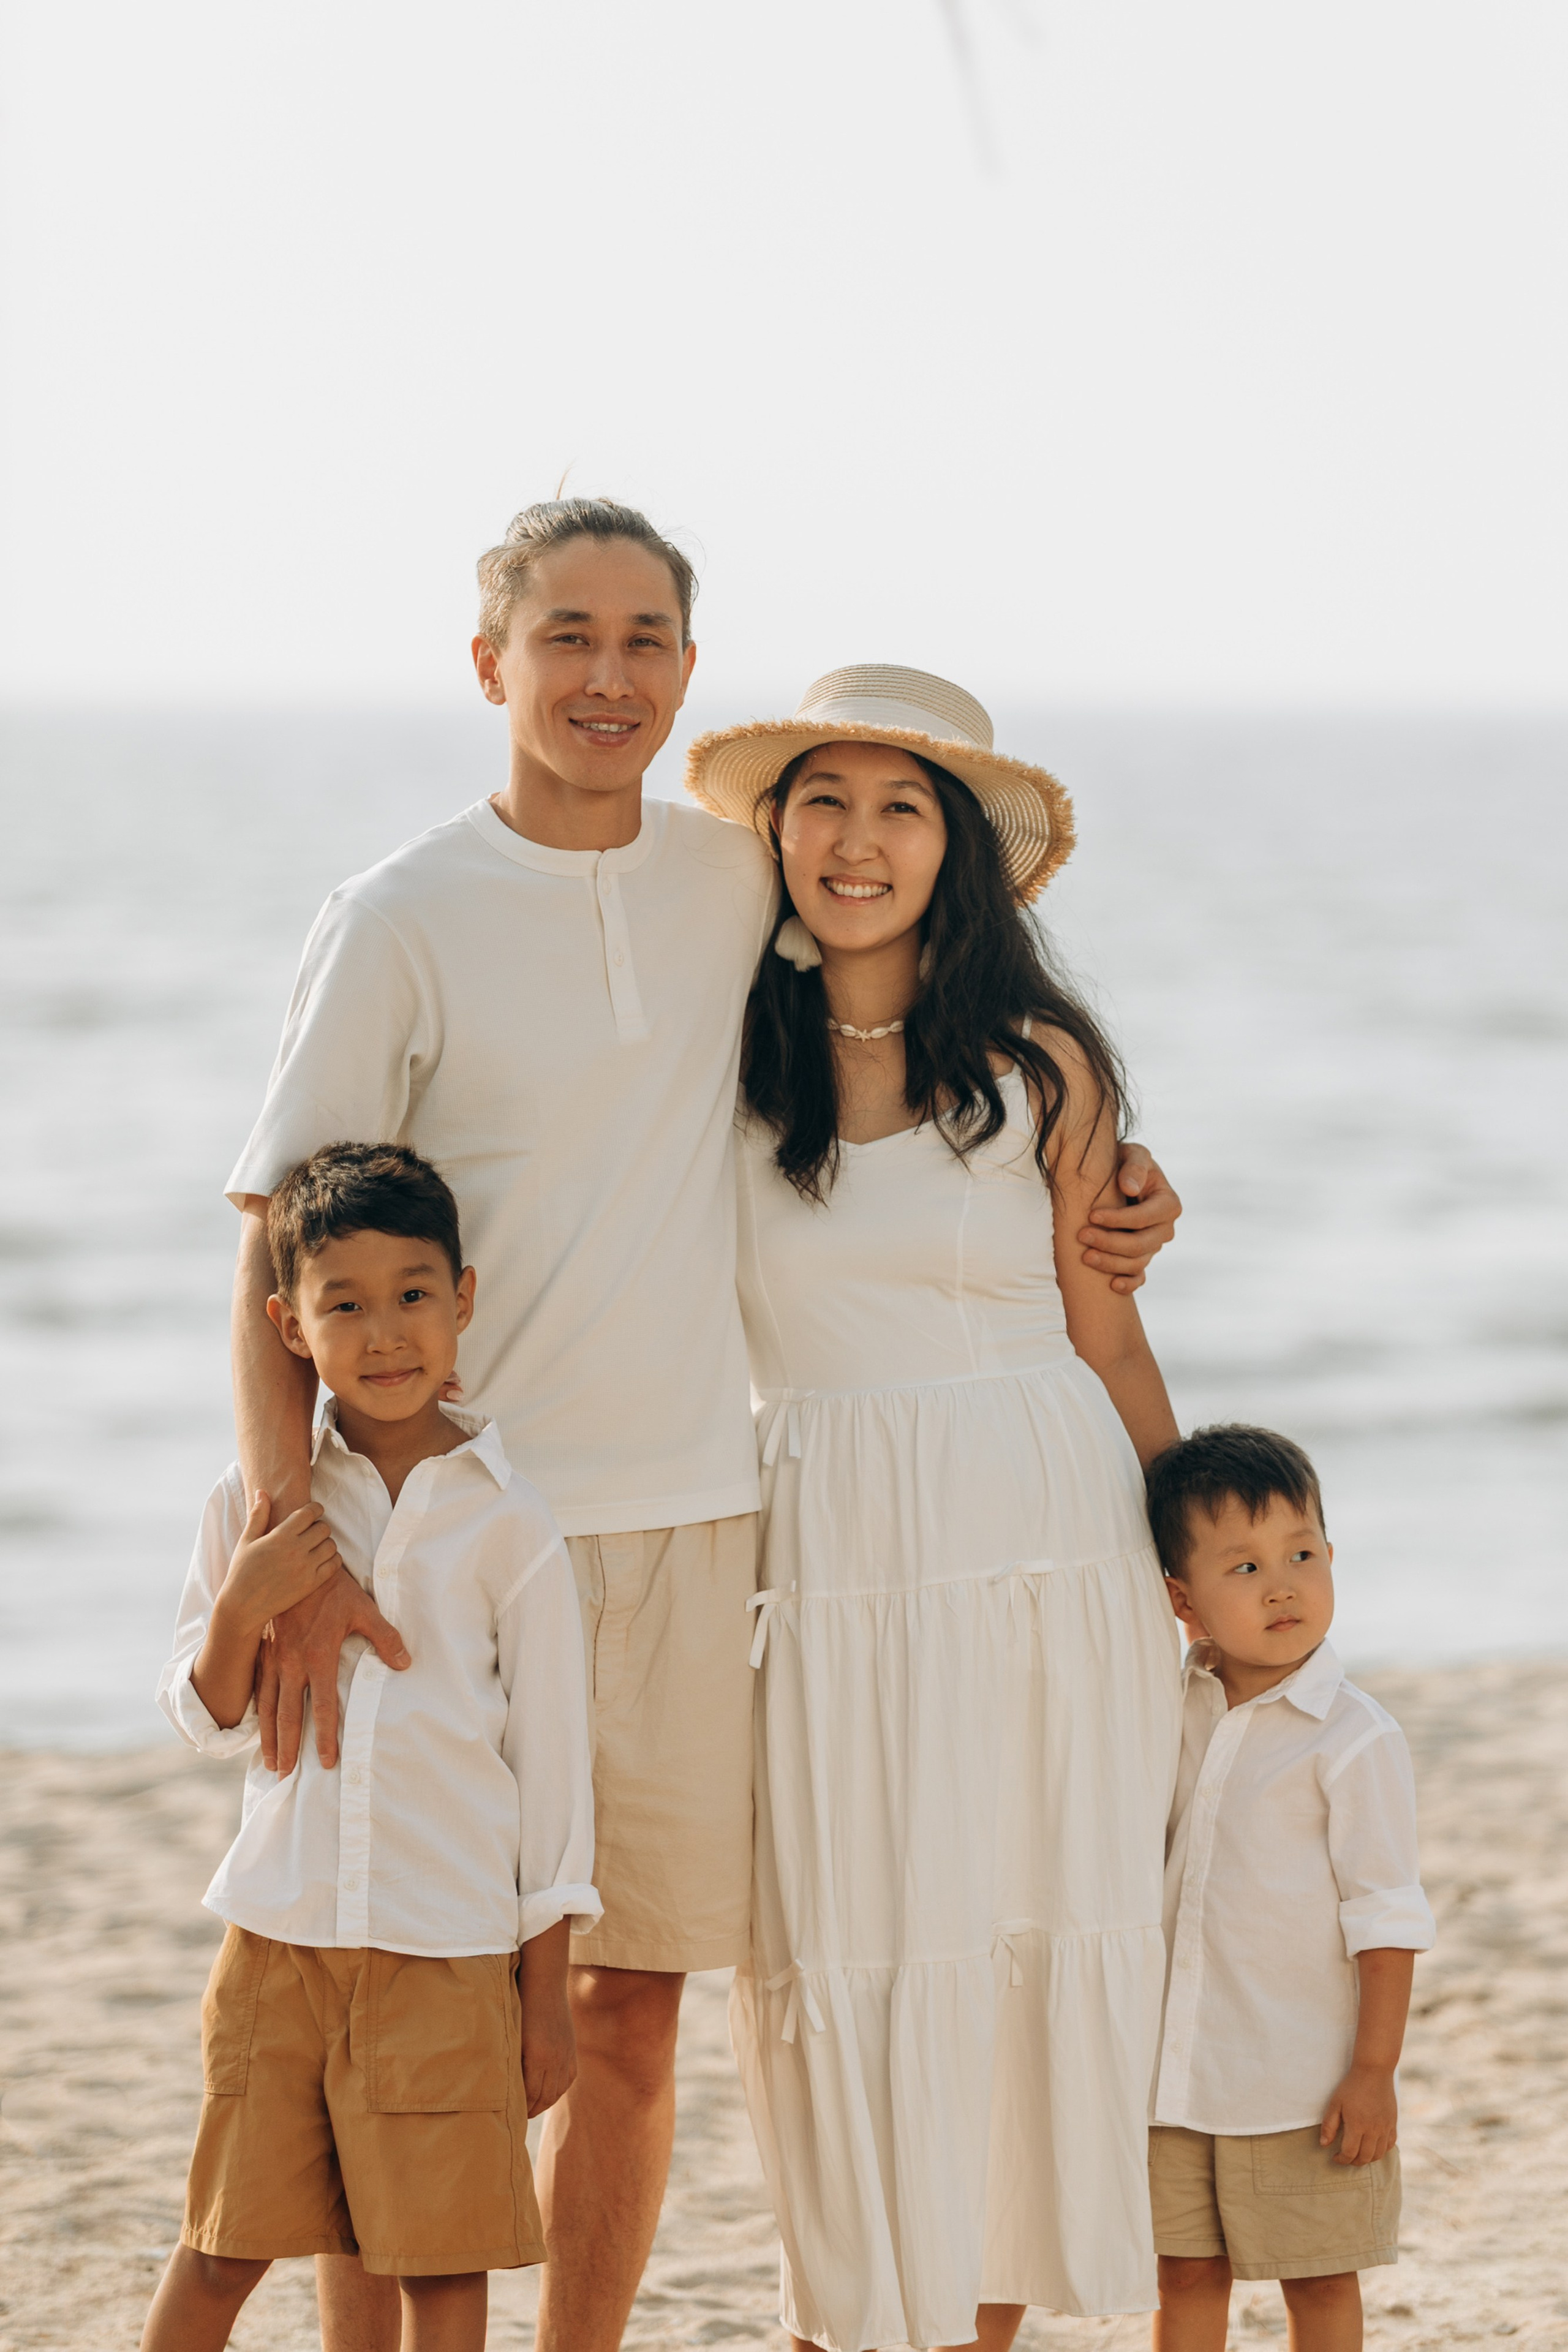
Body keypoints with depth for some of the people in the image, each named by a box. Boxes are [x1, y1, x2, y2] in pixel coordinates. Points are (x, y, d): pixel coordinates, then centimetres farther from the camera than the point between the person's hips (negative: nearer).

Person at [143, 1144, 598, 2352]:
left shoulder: (510, 1522, -4)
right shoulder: (257, 1500, 2)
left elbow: (553, 1761, 1)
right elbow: (209, 1722, 9)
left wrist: (546, 1992, 1)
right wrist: (242, 1606, -12)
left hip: (447, 1949, -2)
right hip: (280, 1934, 2)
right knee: (221, 2248, 7)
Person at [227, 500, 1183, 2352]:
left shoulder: (748, 878, 6)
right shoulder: (401, 921, -6)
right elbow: (277, 1249, -7)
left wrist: (1100, 1179, 7)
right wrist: (292, 1551, -19)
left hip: (689, 1520, 4)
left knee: (634, 2007, 9)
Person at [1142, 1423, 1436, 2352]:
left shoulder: (1357, 1740, -13)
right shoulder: (1178, 1713, 5)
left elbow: (1386, 1919, -12)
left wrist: (1375, 2071, -15)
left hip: (1304, 2084, -5)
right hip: (1176, 2071, 5)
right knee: (1187, 2276, 10)